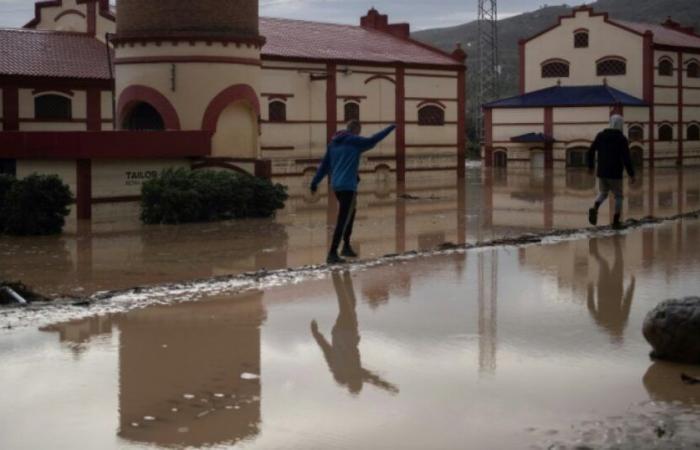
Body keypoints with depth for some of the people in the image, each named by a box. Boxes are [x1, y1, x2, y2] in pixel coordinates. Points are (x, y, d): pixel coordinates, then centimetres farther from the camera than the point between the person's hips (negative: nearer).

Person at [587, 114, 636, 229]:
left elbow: (590, 151, 6)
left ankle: (595, 208, -9)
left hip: (601, 172, 4)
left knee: (603, 193, 20)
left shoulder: (601, 136, 5)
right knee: (618, 196, 10)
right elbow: (626, 158, -13)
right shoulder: (622, 139, -8)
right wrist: (631, 174, -9)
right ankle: (616, 221, 5)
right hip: (615, 174, -4)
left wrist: (591, 166, 20)